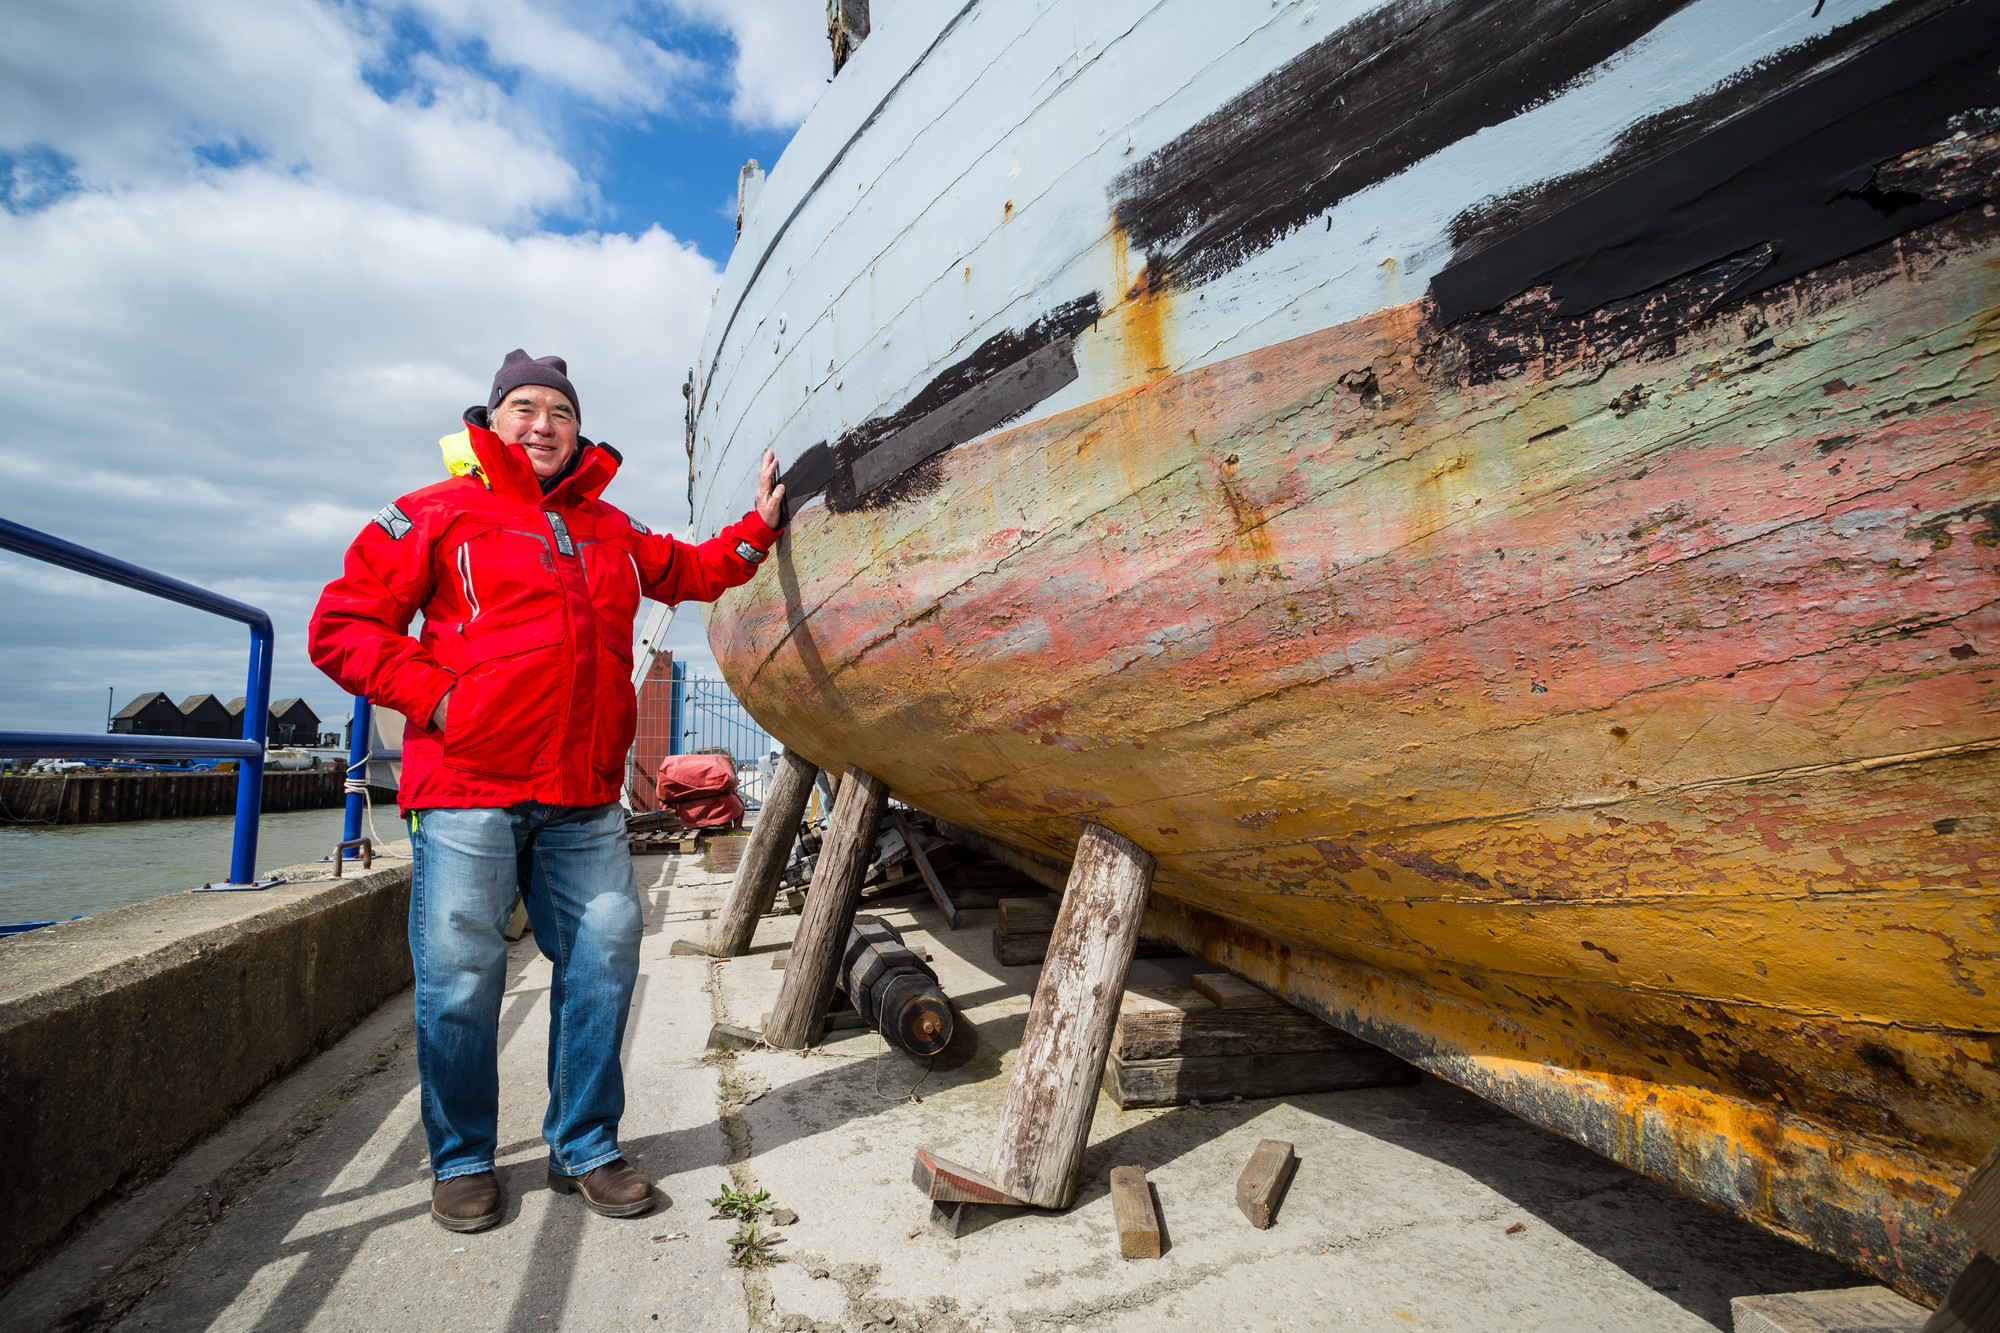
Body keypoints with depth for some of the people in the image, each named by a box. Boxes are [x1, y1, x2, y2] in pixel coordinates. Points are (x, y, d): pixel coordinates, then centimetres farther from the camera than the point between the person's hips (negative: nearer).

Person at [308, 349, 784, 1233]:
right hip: (469, 788, -4)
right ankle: (461, 1162, 22)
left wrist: (758, 525, 26)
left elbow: (691, 572, 35)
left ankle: (584, 1148, 21)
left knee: (605, 953, 4)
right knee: (461, 976, 0)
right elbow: (340, 627, 2)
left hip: (583, 799, 5)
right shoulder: (437, 514, 5)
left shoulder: (611, 531, 19)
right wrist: (434, 696, -8)